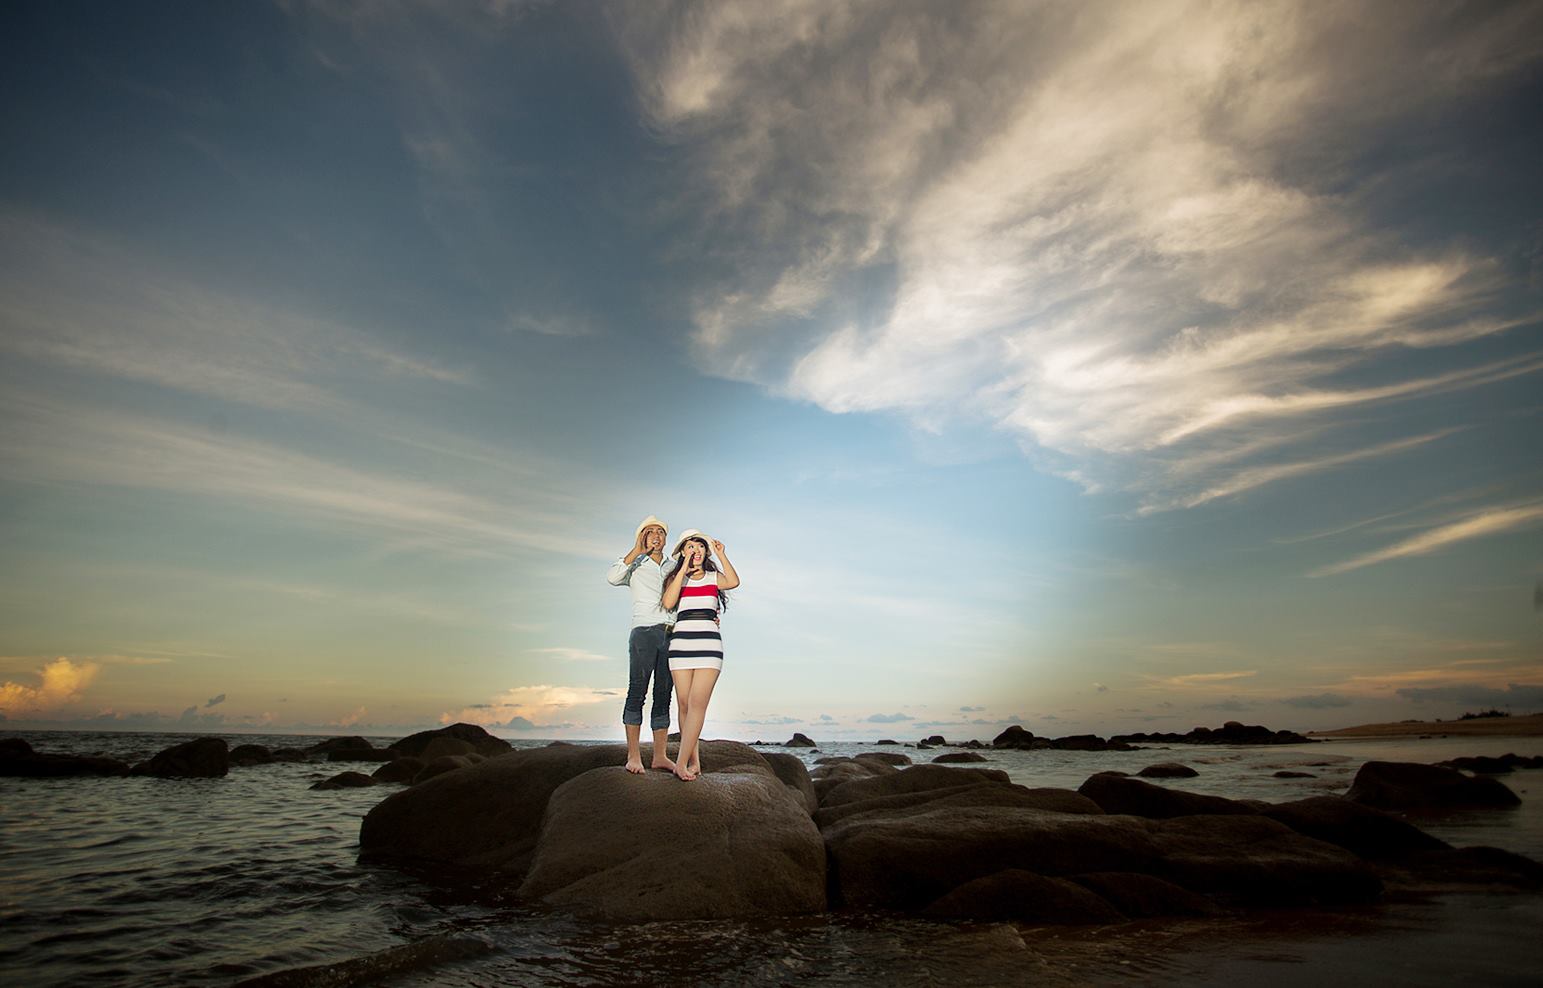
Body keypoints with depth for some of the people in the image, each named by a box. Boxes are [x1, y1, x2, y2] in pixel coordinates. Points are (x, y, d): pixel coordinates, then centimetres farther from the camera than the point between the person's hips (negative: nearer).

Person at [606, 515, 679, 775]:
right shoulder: (635, 565, 10)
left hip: (671, 634, 4)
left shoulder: (675, 567, 20)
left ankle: (660, 755, 4)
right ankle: (633, 755, -7)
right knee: (637, 692, -8)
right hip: (644, 632, -4)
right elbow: (612, 578, -10)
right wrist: (636, 550, -8)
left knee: (664, 695, 3)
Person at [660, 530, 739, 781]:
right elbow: (668, 603, -7)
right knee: (684, 704, 0)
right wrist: (684, 569, -7)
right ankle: (694, 762, 9)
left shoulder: (714, 577, 12)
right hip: (681, 642, 2)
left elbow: (734, 582, -11)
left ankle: (681, 763, -15)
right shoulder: (675, 578, 13)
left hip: (709, 643, -1)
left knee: (697, 703, -13)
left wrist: (721, 553, -7)